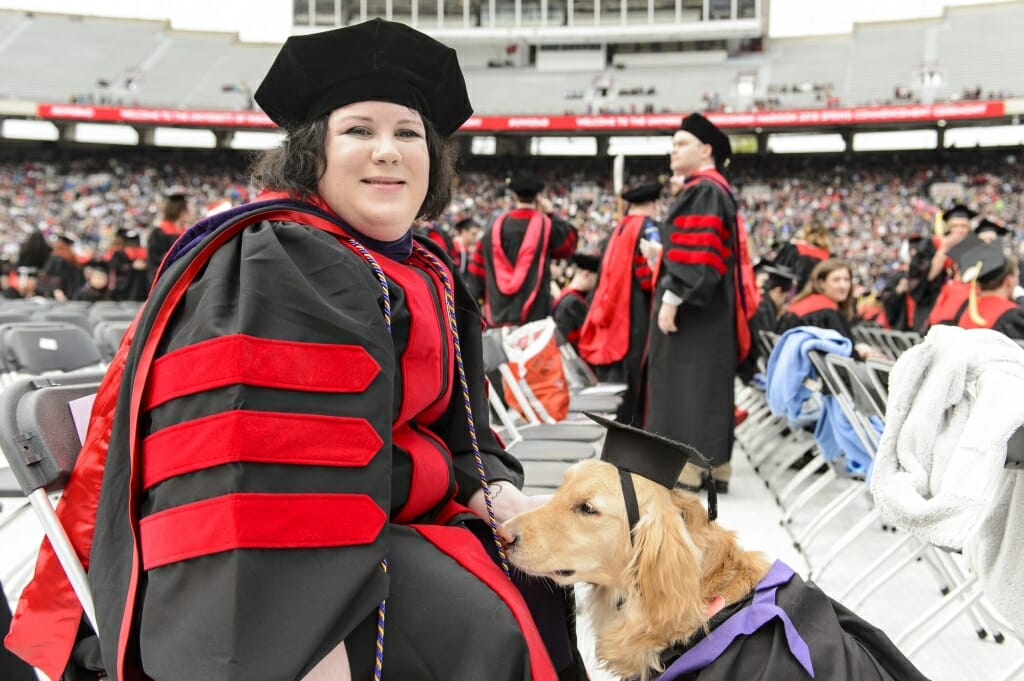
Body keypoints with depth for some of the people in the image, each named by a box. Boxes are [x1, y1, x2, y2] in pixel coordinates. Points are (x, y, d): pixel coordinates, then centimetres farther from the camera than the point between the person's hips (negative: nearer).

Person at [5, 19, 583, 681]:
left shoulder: (427, 274, 10)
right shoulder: (279, 271, -19)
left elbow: (453, 420, 17)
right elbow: (264, 474, -28)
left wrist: (493, 489, -4)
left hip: (373, 523, 10)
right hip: (267, 571, -9)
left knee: (540, 582, 13)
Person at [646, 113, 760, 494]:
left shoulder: (703, 191, -14)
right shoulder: (710, 190, 19)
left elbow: (696, 251, -23)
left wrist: (672, 296, -24)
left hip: (693, 307, -10)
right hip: (706, 307, 10)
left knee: (687, 383, -8)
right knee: (705, 384, 10)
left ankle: (687, 467, -6)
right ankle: (713, 466, 14)